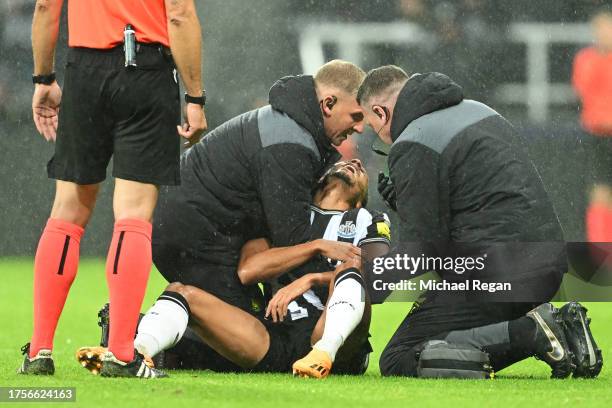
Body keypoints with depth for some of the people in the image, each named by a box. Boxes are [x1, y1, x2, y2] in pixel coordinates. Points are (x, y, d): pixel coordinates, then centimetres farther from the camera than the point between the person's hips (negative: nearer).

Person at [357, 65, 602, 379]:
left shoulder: (412, 147, -10)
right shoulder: (476, 110, 18)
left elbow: (422, 245, -13)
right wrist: (407, 199, 20)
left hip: (492, 276, -9)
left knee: (397, 363, -6)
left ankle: (526, 334, -18)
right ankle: (556, 326, 3)